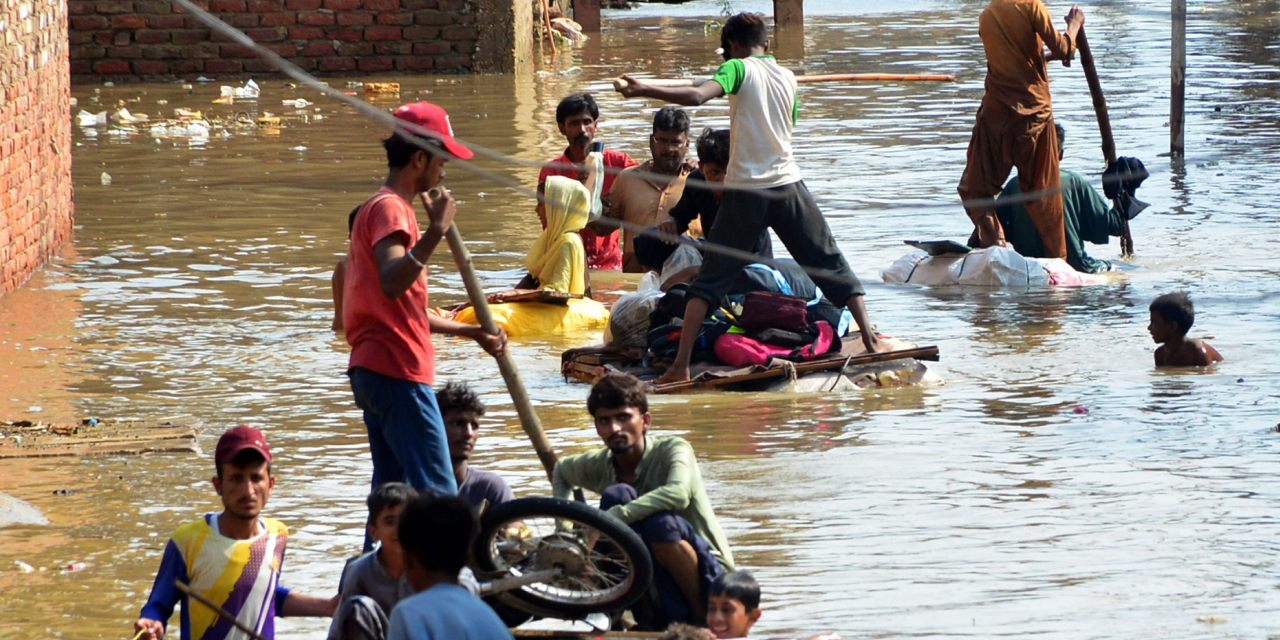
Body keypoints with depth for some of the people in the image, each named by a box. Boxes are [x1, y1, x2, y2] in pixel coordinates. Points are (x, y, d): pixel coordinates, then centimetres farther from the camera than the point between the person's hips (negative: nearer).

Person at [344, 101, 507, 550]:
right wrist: (436, 232, -35)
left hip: (375, 372, 11)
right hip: (398, 372, -11)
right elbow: (392, 284, -29)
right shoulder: (390, 209, -11)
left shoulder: (388, 208, 22)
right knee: (437, 493, -13)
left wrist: (470, 332, 27)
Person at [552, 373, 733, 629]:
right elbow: (560, 471, 26)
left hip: (710, 575, -5)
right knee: (616, 495, -18)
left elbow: (677, 494, -37)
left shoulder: (672, 450, -14)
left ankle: (704, 617, -14)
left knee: (660, 523, -36)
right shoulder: (598, 466, 2)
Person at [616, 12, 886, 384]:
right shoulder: (788, 79, 11)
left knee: (709, 280, 1)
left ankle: (681, 365, -8)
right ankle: (871, 342, 10)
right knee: (831, 266, 15)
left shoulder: (739, 69, -4)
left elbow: (698, 95, -21)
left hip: (746, 189, -3)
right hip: (789, 185, 3)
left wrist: (645, 91, -21)